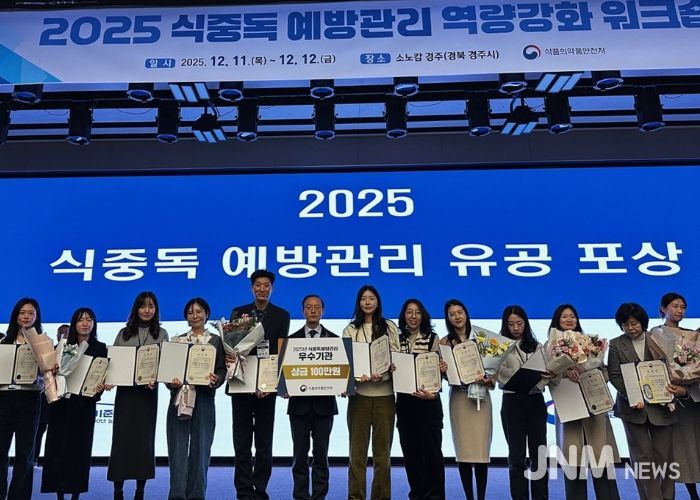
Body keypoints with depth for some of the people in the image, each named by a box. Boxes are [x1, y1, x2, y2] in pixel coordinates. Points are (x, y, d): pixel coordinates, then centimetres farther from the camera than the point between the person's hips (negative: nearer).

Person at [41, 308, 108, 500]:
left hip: (85, 403, -1)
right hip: (61, 401, 1)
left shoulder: (100, 348, 3)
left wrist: (100, 387, -19)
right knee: (59, 446, 2)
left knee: (80, 447, 3)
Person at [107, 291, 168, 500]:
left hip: (148, 391, -1)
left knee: (144, 438, 2)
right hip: (124, 390, 1)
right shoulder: (124, 333, 10)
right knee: (121, 438, 1)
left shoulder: (161, 334, 6)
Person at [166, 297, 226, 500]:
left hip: (204, 399, -1)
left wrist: (215, 380, -19)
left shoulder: (216, 340, 8)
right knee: (177, 448, 0)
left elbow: (222, 369, 2)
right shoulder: (177, 340, 12)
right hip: (179, 397, 1)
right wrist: (171, 381, -13)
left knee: (200, 448, 3)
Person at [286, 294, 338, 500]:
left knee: (321, 454, 6)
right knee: (300, 454, 6)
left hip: (324, 403, 0)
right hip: (299, 403, 0)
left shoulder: (334, 339, 6)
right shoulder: (292, 339, 6)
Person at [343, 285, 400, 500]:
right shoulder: (350, 330, 9)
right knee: (357, 450, 2)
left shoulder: (390, 327, 8)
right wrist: (357, 376, -18)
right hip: (359, 395, 0)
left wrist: (381, 376, -15)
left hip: (384, 394, 0)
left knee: (382, 451, 6)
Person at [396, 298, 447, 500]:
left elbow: (437, 369, -2)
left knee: (431, 450, 0)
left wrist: (433, 393, -17)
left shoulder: (433, 338, 0)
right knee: (410, 451, 10)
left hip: (428, 402, -3)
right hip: (404, 402, 3)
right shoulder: (398, 340, 8)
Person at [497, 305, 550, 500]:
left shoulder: (536, 346, 11)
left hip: (535, 401, 2)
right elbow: (502, 375, -9)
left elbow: (545, 371, 3)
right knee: (517, 455, 5)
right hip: (512, 402, -2)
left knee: (539, 452, 6)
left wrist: (548, 375, -20)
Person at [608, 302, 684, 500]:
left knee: (663, 456, 6)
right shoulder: (616, 344, 3)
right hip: (633, 406, -1)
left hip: (661, 405, 1)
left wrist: (681, 388, -12)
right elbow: (614, 375, -2)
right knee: (642, 457, 1)